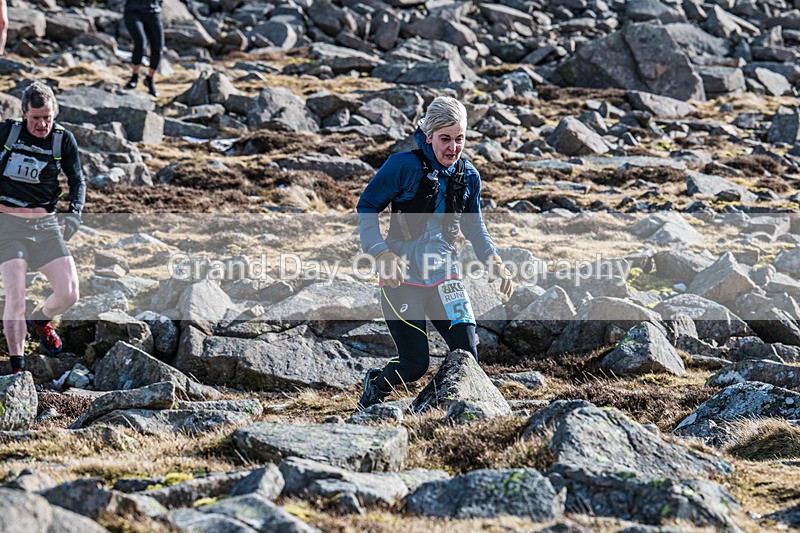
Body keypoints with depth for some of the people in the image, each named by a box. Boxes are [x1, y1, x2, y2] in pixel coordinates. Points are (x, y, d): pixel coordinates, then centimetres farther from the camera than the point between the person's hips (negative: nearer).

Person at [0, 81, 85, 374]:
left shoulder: (64, 140, 3)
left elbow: (77, 180, 13)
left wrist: (74, 213, -2)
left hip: (45, 224, 3)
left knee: (69, 294, -6)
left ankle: (40, 320, 29)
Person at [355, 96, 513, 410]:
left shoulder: (468, 177, 2)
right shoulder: (404, 166, -13)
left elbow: (474, 227, 15)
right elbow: (366, 207, -7)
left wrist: (494, 262, -1)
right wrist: (381, 254, -18)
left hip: (443, 276, 4)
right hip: (402, 278, -4)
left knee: (467, 356, -8)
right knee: (415, 364, -5)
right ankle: (373, 388, 26)